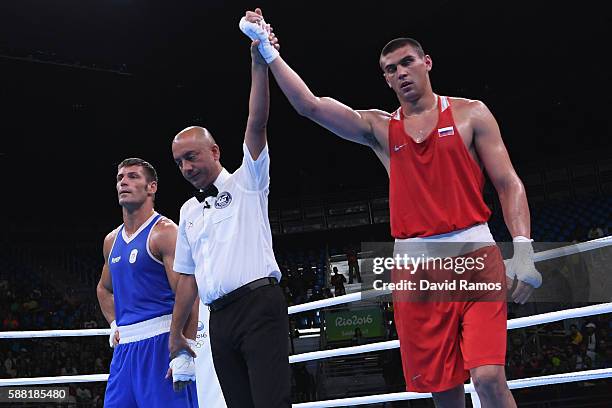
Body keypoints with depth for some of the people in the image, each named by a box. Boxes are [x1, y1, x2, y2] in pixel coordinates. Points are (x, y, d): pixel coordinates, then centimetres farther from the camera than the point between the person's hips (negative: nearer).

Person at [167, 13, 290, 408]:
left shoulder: (246, 182, 6)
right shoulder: (188, 212, 22)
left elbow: (257, 124, -10)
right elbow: (187, 275, 24)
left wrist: (259, 64, -21)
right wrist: (175, 333, 21)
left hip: (260, 304, -6)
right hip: (220, 317, 6)